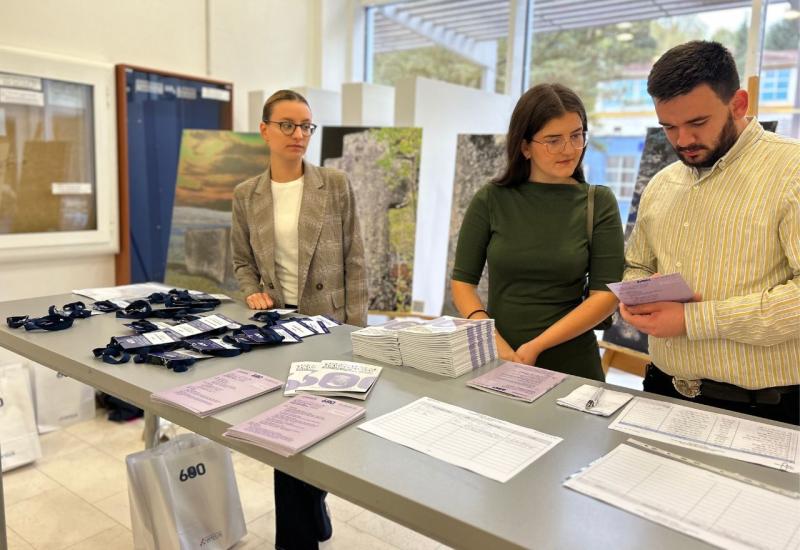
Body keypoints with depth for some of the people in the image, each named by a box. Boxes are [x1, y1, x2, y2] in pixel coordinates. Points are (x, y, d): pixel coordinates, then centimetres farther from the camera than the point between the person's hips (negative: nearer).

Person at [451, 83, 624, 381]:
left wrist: (536, 347, -15)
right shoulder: (491, 199, -2)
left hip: (571, 365, 0)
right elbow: (462, 281, -2)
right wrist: (495, 344, -16)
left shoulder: (599, 203, -2)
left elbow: (606, 294, -6)